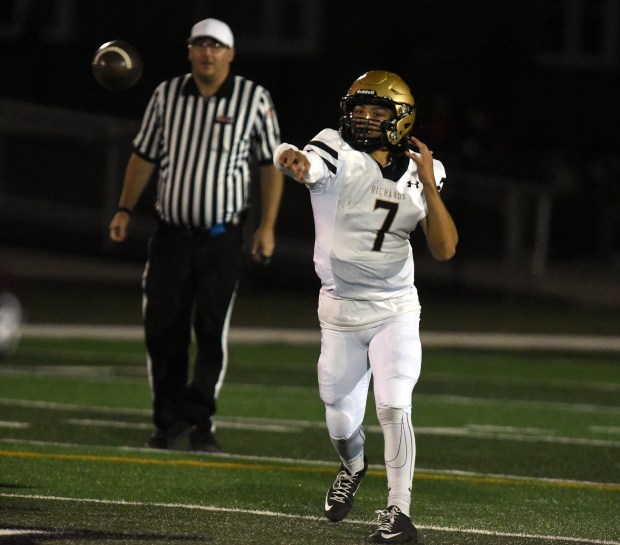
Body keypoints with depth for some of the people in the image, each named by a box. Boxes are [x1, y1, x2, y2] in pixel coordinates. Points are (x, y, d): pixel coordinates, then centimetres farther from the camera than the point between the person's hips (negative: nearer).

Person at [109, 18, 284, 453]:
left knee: (212, 333, -4)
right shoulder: (167, 95, 6)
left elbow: (271, 164, 2)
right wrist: (125, 210, 9)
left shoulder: (254, 99, -1)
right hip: (171, 234, 3)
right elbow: (145, 156, 15)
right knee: (162, 331, 1)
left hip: (222, 239, -2)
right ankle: (170, 421, 13)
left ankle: (200, 422, 5)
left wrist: (267, 226, -4)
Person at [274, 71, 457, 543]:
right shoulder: (337, 154, -11)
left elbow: (444, 250, -10)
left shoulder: (419, 174, -3)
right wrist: (293, 161, -60)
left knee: (394, 408, -15)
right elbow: (308, 163, -36)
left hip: (395, 311, 0)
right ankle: (353, 468, 46)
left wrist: (428, 184, -19)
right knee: (341, 419, 13)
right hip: (340, 310, 0)